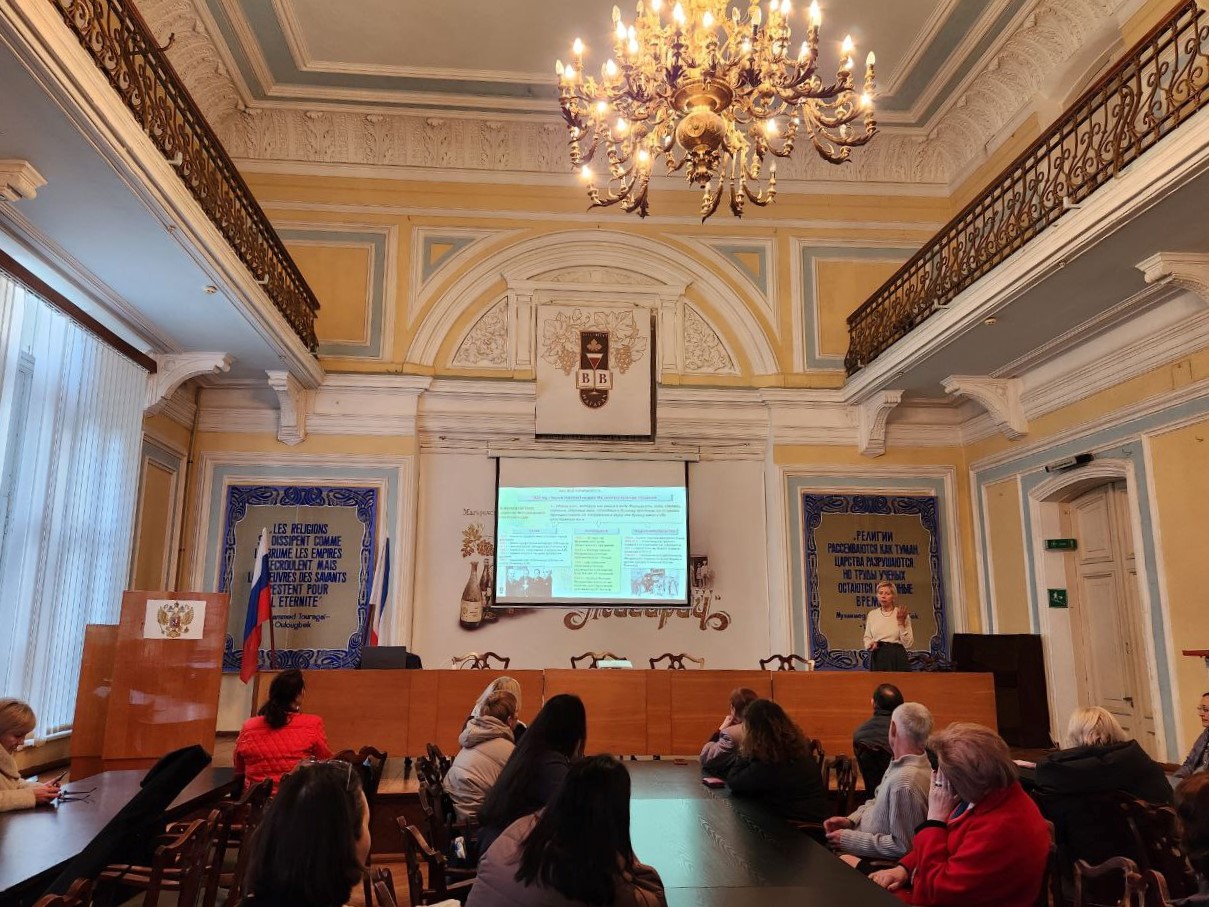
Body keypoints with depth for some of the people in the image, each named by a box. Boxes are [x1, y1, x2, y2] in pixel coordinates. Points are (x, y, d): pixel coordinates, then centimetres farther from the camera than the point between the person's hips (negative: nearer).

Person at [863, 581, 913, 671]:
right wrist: (870, 644, -4)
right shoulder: (871, 614, 7)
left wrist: (901, 623, -13)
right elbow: (867, 637, 17)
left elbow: (907, 644, -6)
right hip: (877, 658, 3)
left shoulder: (902, 614, -1)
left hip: (897, 658, -2)